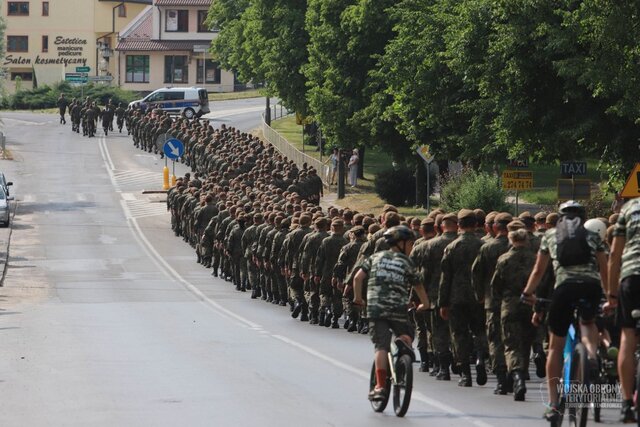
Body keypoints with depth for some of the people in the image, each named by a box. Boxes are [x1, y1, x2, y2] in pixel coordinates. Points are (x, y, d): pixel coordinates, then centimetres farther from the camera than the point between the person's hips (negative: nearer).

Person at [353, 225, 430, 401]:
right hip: (398, 309, -2)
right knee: (407, 337, 24)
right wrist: (425, 304, 31)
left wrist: (357, 297, 22)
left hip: (375, 308, 2)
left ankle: (380, 386, -9)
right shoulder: (406, 262, 8)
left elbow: (358, 277, 7)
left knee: (381, 346, -2)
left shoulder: (375, 258, 14)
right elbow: (418, 286, 15)